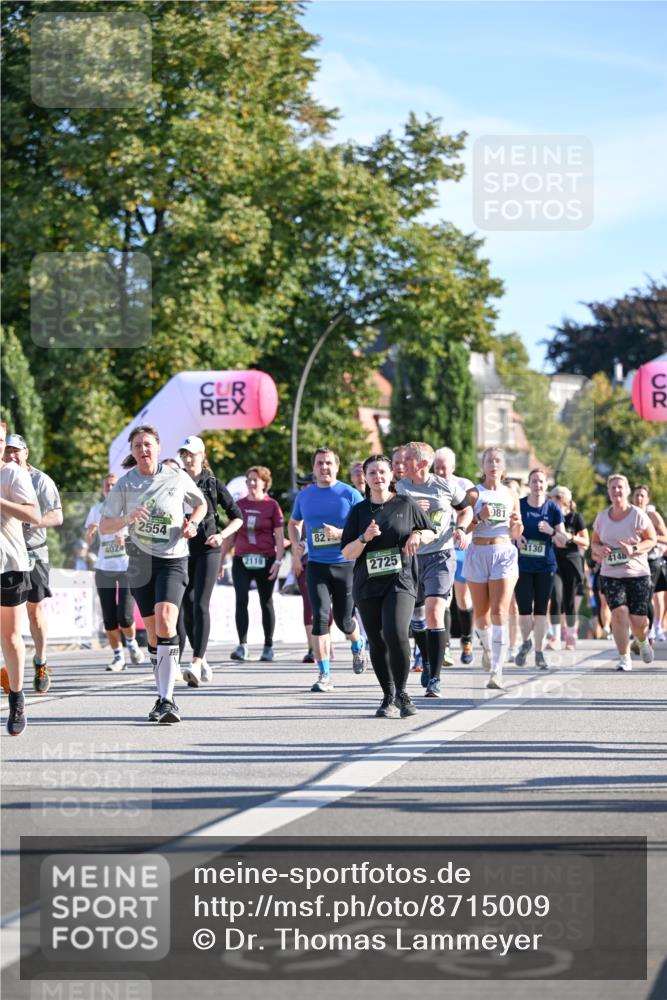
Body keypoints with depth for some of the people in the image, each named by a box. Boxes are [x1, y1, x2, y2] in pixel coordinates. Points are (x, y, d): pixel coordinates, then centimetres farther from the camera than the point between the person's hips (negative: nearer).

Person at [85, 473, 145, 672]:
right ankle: (118, 657, 13)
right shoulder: (96, 510, 9)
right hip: (104, 569, 3)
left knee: (125, 617, -10)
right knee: (109, 619, 0)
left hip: (128, 568, -3)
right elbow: (89, 541, 8)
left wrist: (126, 538, -20)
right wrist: (90, 532, -14)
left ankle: (132, 643, 20)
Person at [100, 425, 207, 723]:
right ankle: (163, 696, 20)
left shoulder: (177, 478, 0)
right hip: (141, 561, 3)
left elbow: (201, 504, 19)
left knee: (165, 622, -22)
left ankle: (167, 699, -25)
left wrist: (192, 524, -1)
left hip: (173, 559, -3)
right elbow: (104, 527, 1)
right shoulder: (124, 484, 2)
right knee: (153, 632, 6)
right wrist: (128, 518, -18)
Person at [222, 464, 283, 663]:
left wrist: (278, 561, -8)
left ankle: (268, 647, 15)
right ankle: (242, 645, -15)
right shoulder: (239, 505, 10)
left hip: (265, 561, -2)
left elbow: (280, 536, 0)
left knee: (266, 602, 6)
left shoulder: (272, 505, 1)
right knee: (241, 600, -11)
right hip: (242, 560, 2)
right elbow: (231, 535, 15)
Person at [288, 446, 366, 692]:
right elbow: (294, 523, 24)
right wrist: (296, 550, 9)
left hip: (346, 565, -2)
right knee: (320, 617, -11)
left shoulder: (350, 494, -4)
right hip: (316, 566, 2)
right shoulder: (304, 496, 7)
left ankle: (358, 646, 43)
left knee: (344, 620, 7)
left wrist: (340, 533, -20)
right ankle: (324, 675, -9)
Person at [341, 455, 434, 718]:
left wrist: (418, 535, -6)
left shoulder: (405, 504, 5)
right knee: (377, 643, 6)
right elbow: (346, 553, 5)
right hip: (367, 585, 3)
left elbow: (431, 533, 16)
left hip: (401, 580, -3)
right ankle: (389, 698, 20)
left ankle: (401, 692, -7)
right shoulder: (359, 511, 8)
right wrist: (364, 538, -13)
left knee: (396, 633, -23)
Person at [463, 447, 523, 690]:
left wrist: (517, 524, -6)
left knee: (499, 613, -13)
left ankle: (497, 670, -17)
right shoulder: (474, 493, 2)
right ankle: (487, 646, 42)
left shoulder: (511, 495, 9)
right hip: (478, 553, 0)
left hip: (504, 554, 0)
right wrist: (479, 517, -19)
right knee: (481, 613, 9)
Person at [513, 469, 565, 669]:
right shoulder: (518, 505, 0)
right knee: (524, 609, -5)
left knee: (541, 610, 3)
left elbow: (563, 538, 4)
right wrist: (515, 535, -12)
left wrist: (551, 531, -17)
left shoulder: (553, 508, 1)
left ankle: (539, 652, 14)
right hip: (522, 565, -1)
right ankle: (526, 642, 24)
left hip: (545, 566, 1)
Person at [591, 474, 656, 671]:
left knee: (638, 619, -3)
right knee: (619, 612, -18)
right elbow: (594, 543, 17)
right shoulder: (602, 517, 6)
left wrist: (634, 549, -17)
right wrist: (599, 549, -7)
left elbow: (652, 540, 0)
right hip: (610, 575, 2)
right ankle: (624, 658, -8)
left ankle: (643, 642, 35)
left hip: (637, 574, -2)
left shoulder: (638, 515, -5)